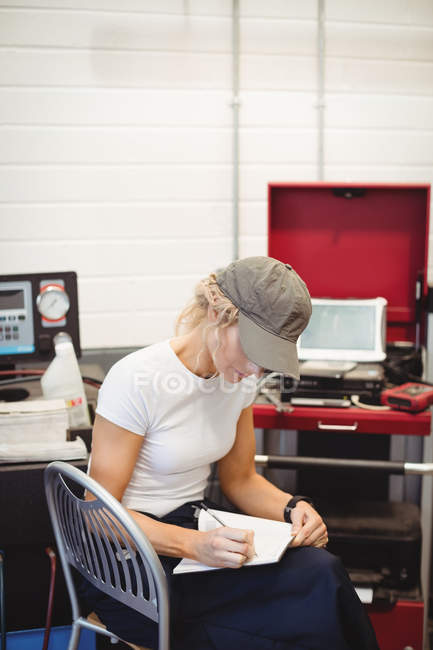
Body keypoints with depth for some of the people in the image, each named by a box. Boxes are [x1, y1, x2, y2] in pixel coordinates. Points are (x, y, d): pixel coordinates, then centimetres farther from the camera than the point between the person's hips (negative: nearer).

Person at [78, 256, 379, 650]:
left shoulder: (239, 378, 0)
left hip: (195, 529, 6)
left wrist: (292, 507, -10)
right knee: (318, 586, -25)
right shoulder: (136, 380, -20)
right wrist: (195, 545, -31)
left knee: (320, 569, -23)